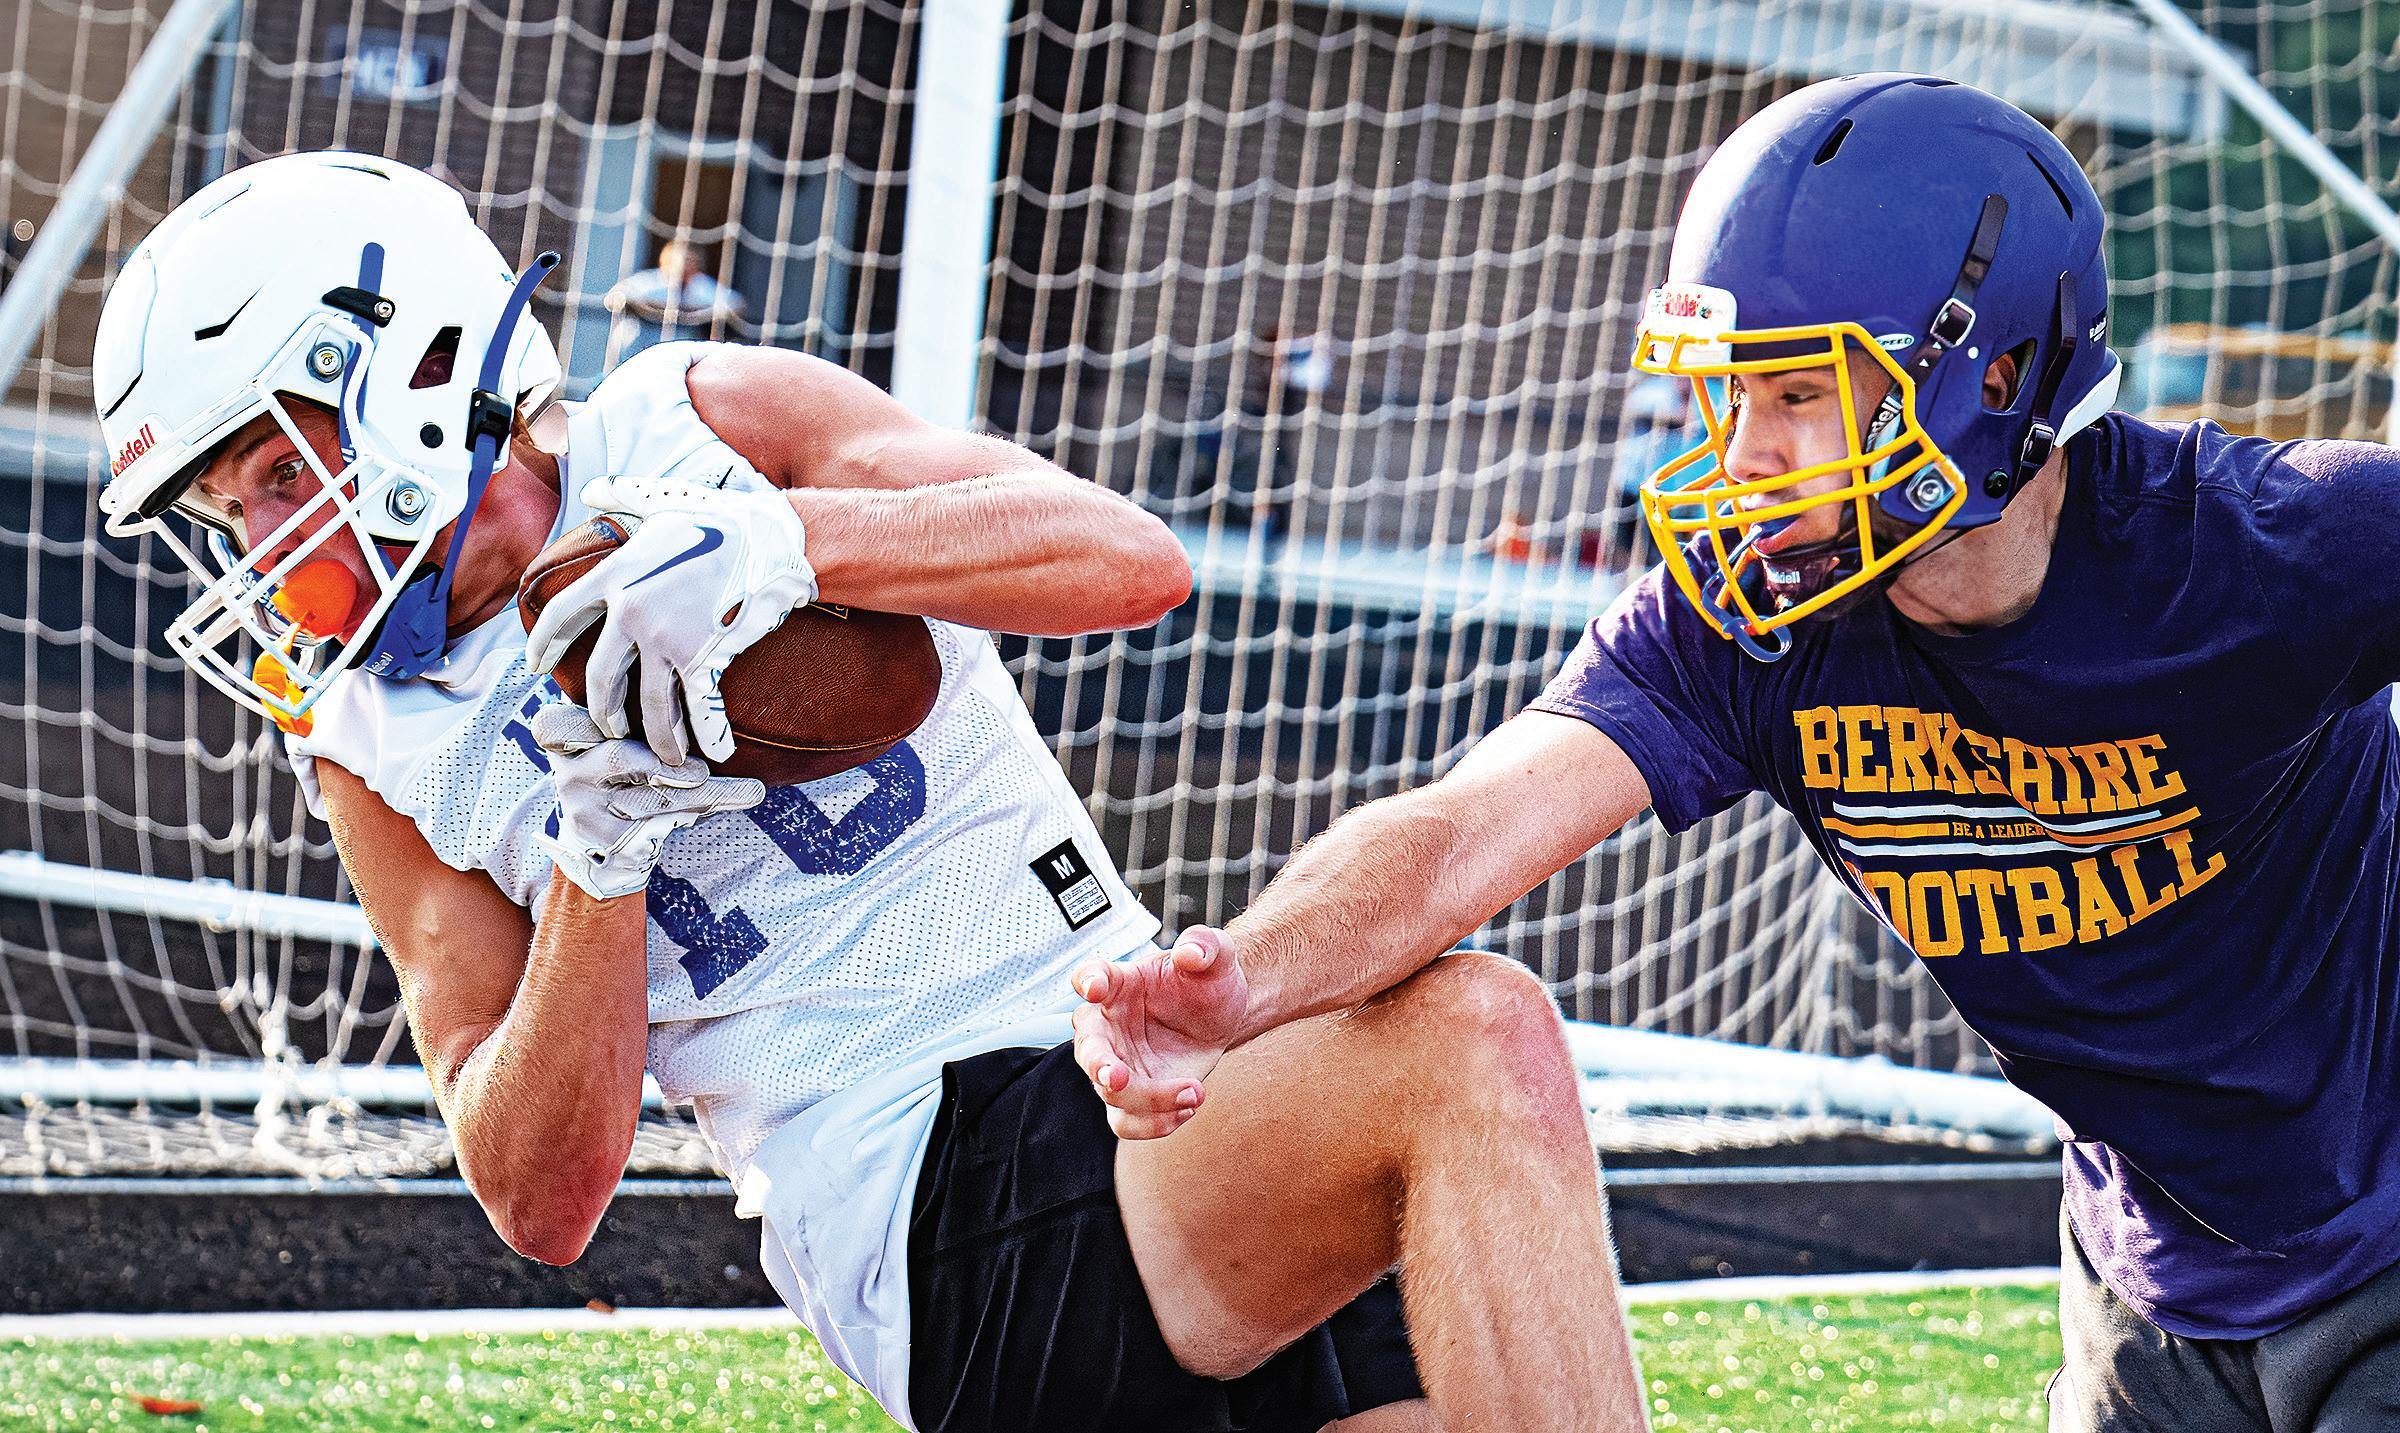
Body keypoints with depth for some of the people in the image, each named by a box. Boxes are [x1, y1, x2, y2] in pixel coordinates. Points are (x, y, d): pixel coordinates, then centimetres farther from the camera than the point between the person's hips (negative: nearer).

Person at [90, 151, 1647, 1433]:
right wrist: (601, 856, -13)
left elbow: (1132, 557, -8)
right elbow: (543, 1205, 2)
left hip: (1154, 1074, 3)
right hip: (940, 1239, -3)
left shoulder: (704, 426, 6)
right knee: (1474, 1045, -28)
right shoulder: (383, 758, 8)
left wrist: (773, 540, -23)